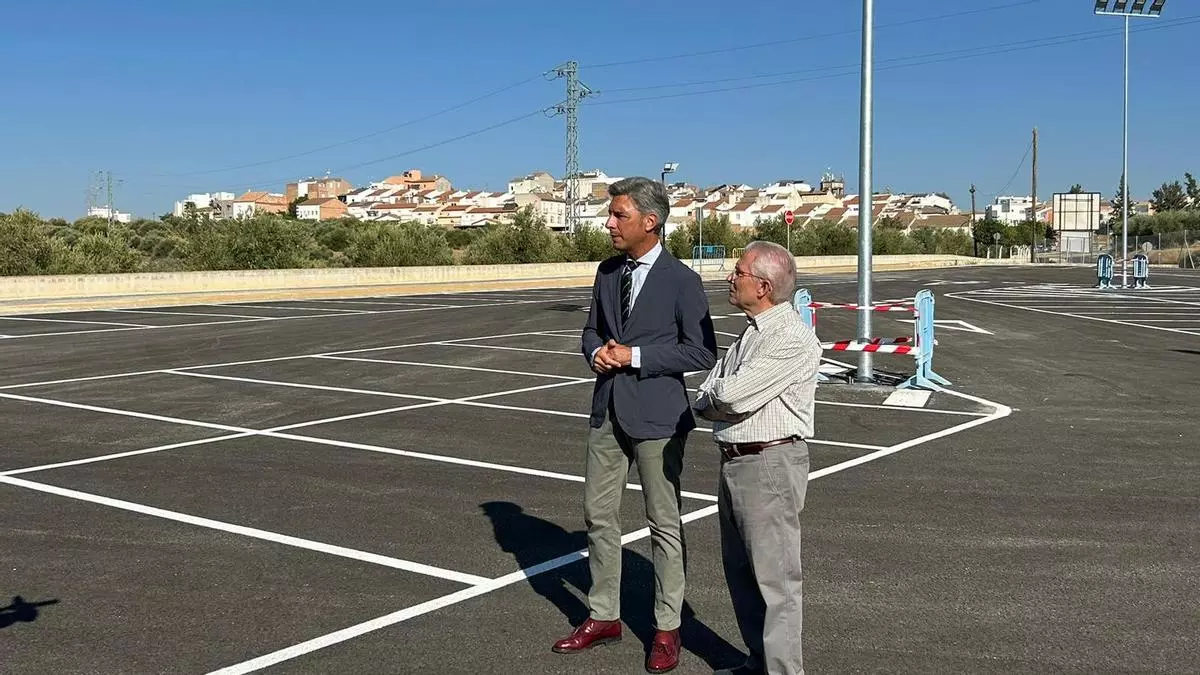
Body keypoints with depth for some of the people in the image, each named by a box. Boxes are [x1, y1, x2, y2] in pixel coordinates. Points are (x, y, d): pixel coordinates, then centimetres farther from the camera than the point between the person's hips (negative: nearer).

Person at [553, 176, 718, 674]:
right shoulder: (607, 272, 9)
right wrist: (597, 352, -5)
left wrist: (636, 356, -17)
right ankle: (603, 617, 27)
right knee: (598, 514, 12)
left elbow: (701, 352, -12)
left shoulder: (682, 280, -10)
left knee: (664, 523, 5)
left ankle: (667, 628, 18)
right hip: (608, 410, 6)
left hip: (656, 414, -6)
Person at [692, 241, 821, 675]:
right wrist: (721, 403, -8)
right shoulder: (751, 332, 14)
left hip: (771, 465, -10)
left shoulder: (792, 340, -18)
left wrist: (711, 400, -2)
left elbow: (732, 395, -22)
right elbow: (705, 397, 13)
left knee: (774, 577, -2)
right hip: (734, 462, 10)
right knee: (740, 571, 17)